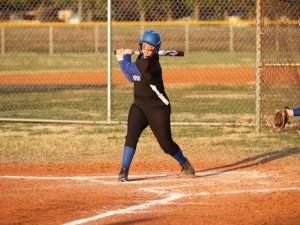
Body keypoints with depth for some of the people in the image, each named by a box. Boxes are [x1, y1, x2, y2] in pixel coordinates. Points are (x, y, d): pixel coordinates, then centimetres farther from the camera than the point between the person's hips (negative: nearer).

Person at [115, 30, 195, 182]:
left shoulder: (150, 64, -23)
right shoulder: (142, 59, 3)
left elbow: (128, 69, -16)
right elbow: (131, 78, 11)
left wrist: (126, 56, 2)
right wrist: (122, 59, 5)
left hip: (158, 109, -6)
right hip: (139, 106, 6)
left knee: (166, 143, 3)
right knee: (131, 136, -15)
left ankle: (184, 163, 30)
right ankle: (124, 171, -12)